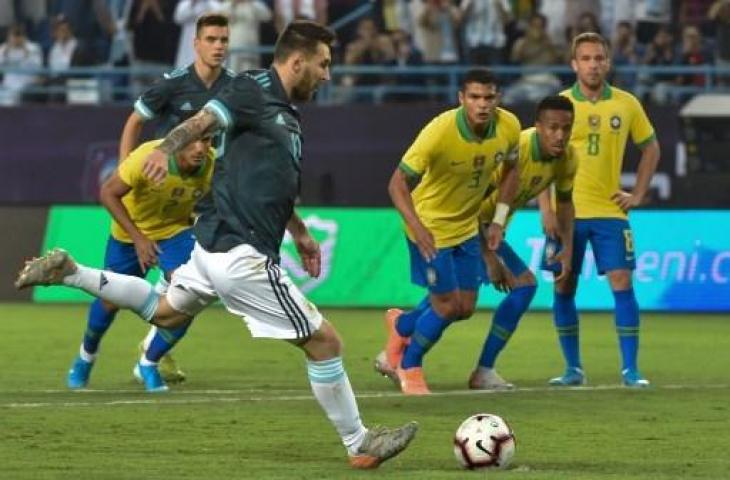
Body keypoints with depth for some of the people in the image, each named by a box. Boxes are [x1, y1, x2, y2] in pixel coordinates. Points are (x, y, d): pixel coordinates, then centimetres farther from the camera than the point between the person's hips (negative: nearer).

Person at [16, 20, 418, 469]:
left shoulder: (289, 115, 15)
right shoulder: (256, 90, -12)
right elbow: (203, 121, -27)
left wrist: (300, 233, 33)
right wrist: (165, 149, -45)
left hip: (213, 245, 10)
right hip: (242, 256, -10)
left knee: (165, 312, 31)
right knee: (324, 341, -4)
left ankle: (68, 272, 25)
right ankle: (361, 446, 6)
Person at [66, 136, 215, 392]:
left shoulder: (213, 165, -27)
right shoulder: (148, 157, -36)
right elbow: (108, 193, -24)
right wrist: (137, 238, -27)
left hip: (176, 230, 2)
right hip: (131, 231, -2)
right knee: (110, 301, 11)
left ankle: (148, 364, 5)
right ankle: (86, 357, 44)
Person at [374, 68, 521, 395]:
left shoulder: (509, 127, -14)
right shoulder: (440, 132, -30)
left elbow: (510, 169, 8)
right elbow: (398, 183, -26)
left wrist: (499, 220, 2)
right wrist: (416, 227, -40)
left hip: (466, 226, 6)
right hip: (430, 226, -6)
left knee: (465, 308, 9)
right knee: (448, 305, -5)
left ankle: (401, 325, 38)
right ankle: (409, 368, 21)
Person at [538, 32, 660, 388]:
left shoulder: (626, 104, 2)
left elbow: (650, 147, 15)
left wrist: (638, 193, 6)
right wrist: (545, 209, -8)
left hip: (610, 211, 0)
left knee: (621, 283, -9)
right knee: (564, 288, 2)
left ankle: (630, 369, -5)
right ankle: (573, 368, 13)